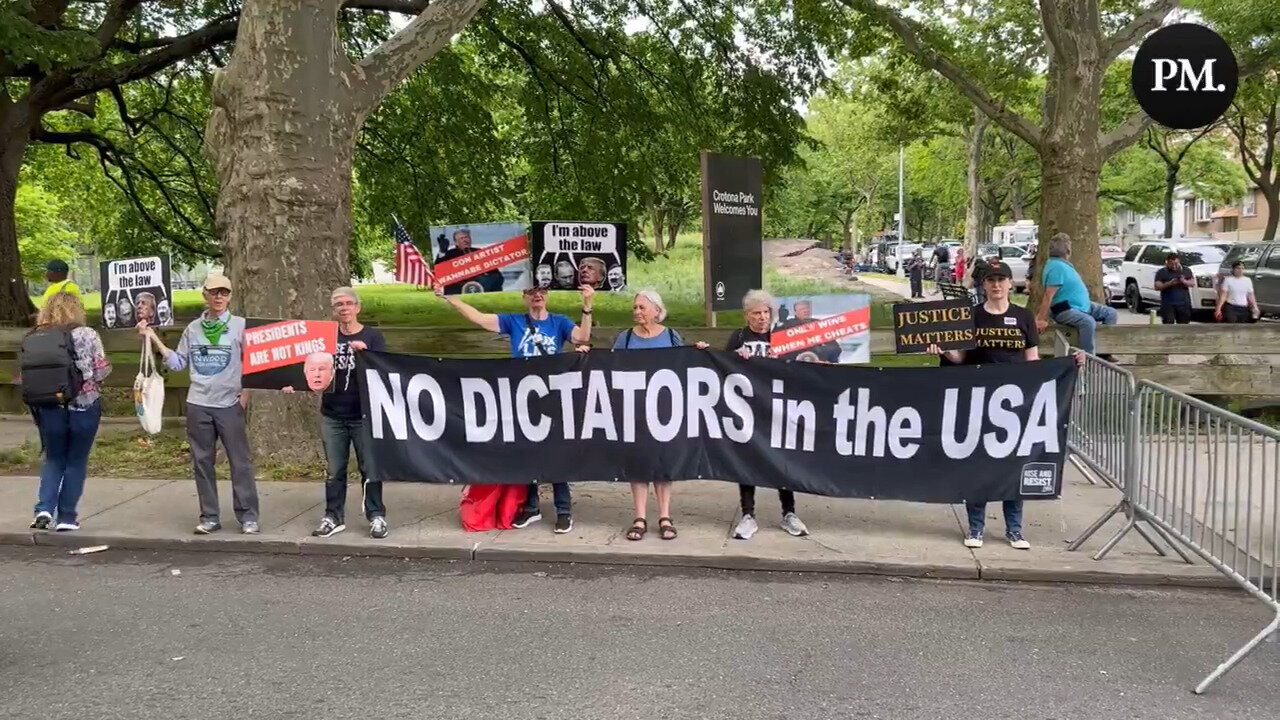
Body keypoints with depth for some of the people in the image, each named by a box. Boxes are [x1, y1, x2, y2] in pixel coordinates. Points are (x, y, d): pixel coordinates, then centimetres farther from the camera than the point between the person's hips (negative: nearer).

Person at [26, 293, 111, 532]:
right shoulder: (87, 334, -7)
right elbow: (102, 370, -8)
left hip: (49, 407, 2)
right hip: (84, 406, -2)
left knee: (53, 459, 18)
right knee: (76, 461, 10)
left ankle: (44, 508, 2)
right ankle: (67, 517, 11)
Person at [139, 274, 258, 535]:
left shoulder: (240, 325, -2)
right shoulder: (193, 328, 8)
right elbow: (178, 363, 10)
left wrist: (246, 393, -7)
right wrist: (154, 339, 6)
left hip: (229, 404, -3)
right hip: (198, 405, 3)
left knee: (240, 461, -1)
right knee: (202, 462, 7)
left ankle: (248, 516, 5)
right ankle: (209, 517, 15)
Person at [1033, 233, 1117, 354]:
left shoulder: (1063, 264, 14)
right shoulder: (1057, 267, -20)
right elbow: (1048, 295, -25)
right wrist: (1041, 319, -28)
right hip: (1066, 311, -11)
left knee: (1111, 313, 12)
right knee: (1088, 322, -37)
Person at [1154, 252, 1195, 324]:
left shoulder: (1187, 271, 11)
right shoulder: (1161, 272, 4)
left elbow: (1193, 283, 4)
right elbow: (1157, 286, -5)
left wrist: (1184, 281, -17)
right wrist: (1169, 283, -21)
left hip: (1184, 304, 2)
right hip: (1168, 304, -2)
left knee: (1184, 325, 5)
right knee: (1168, 324, -9)